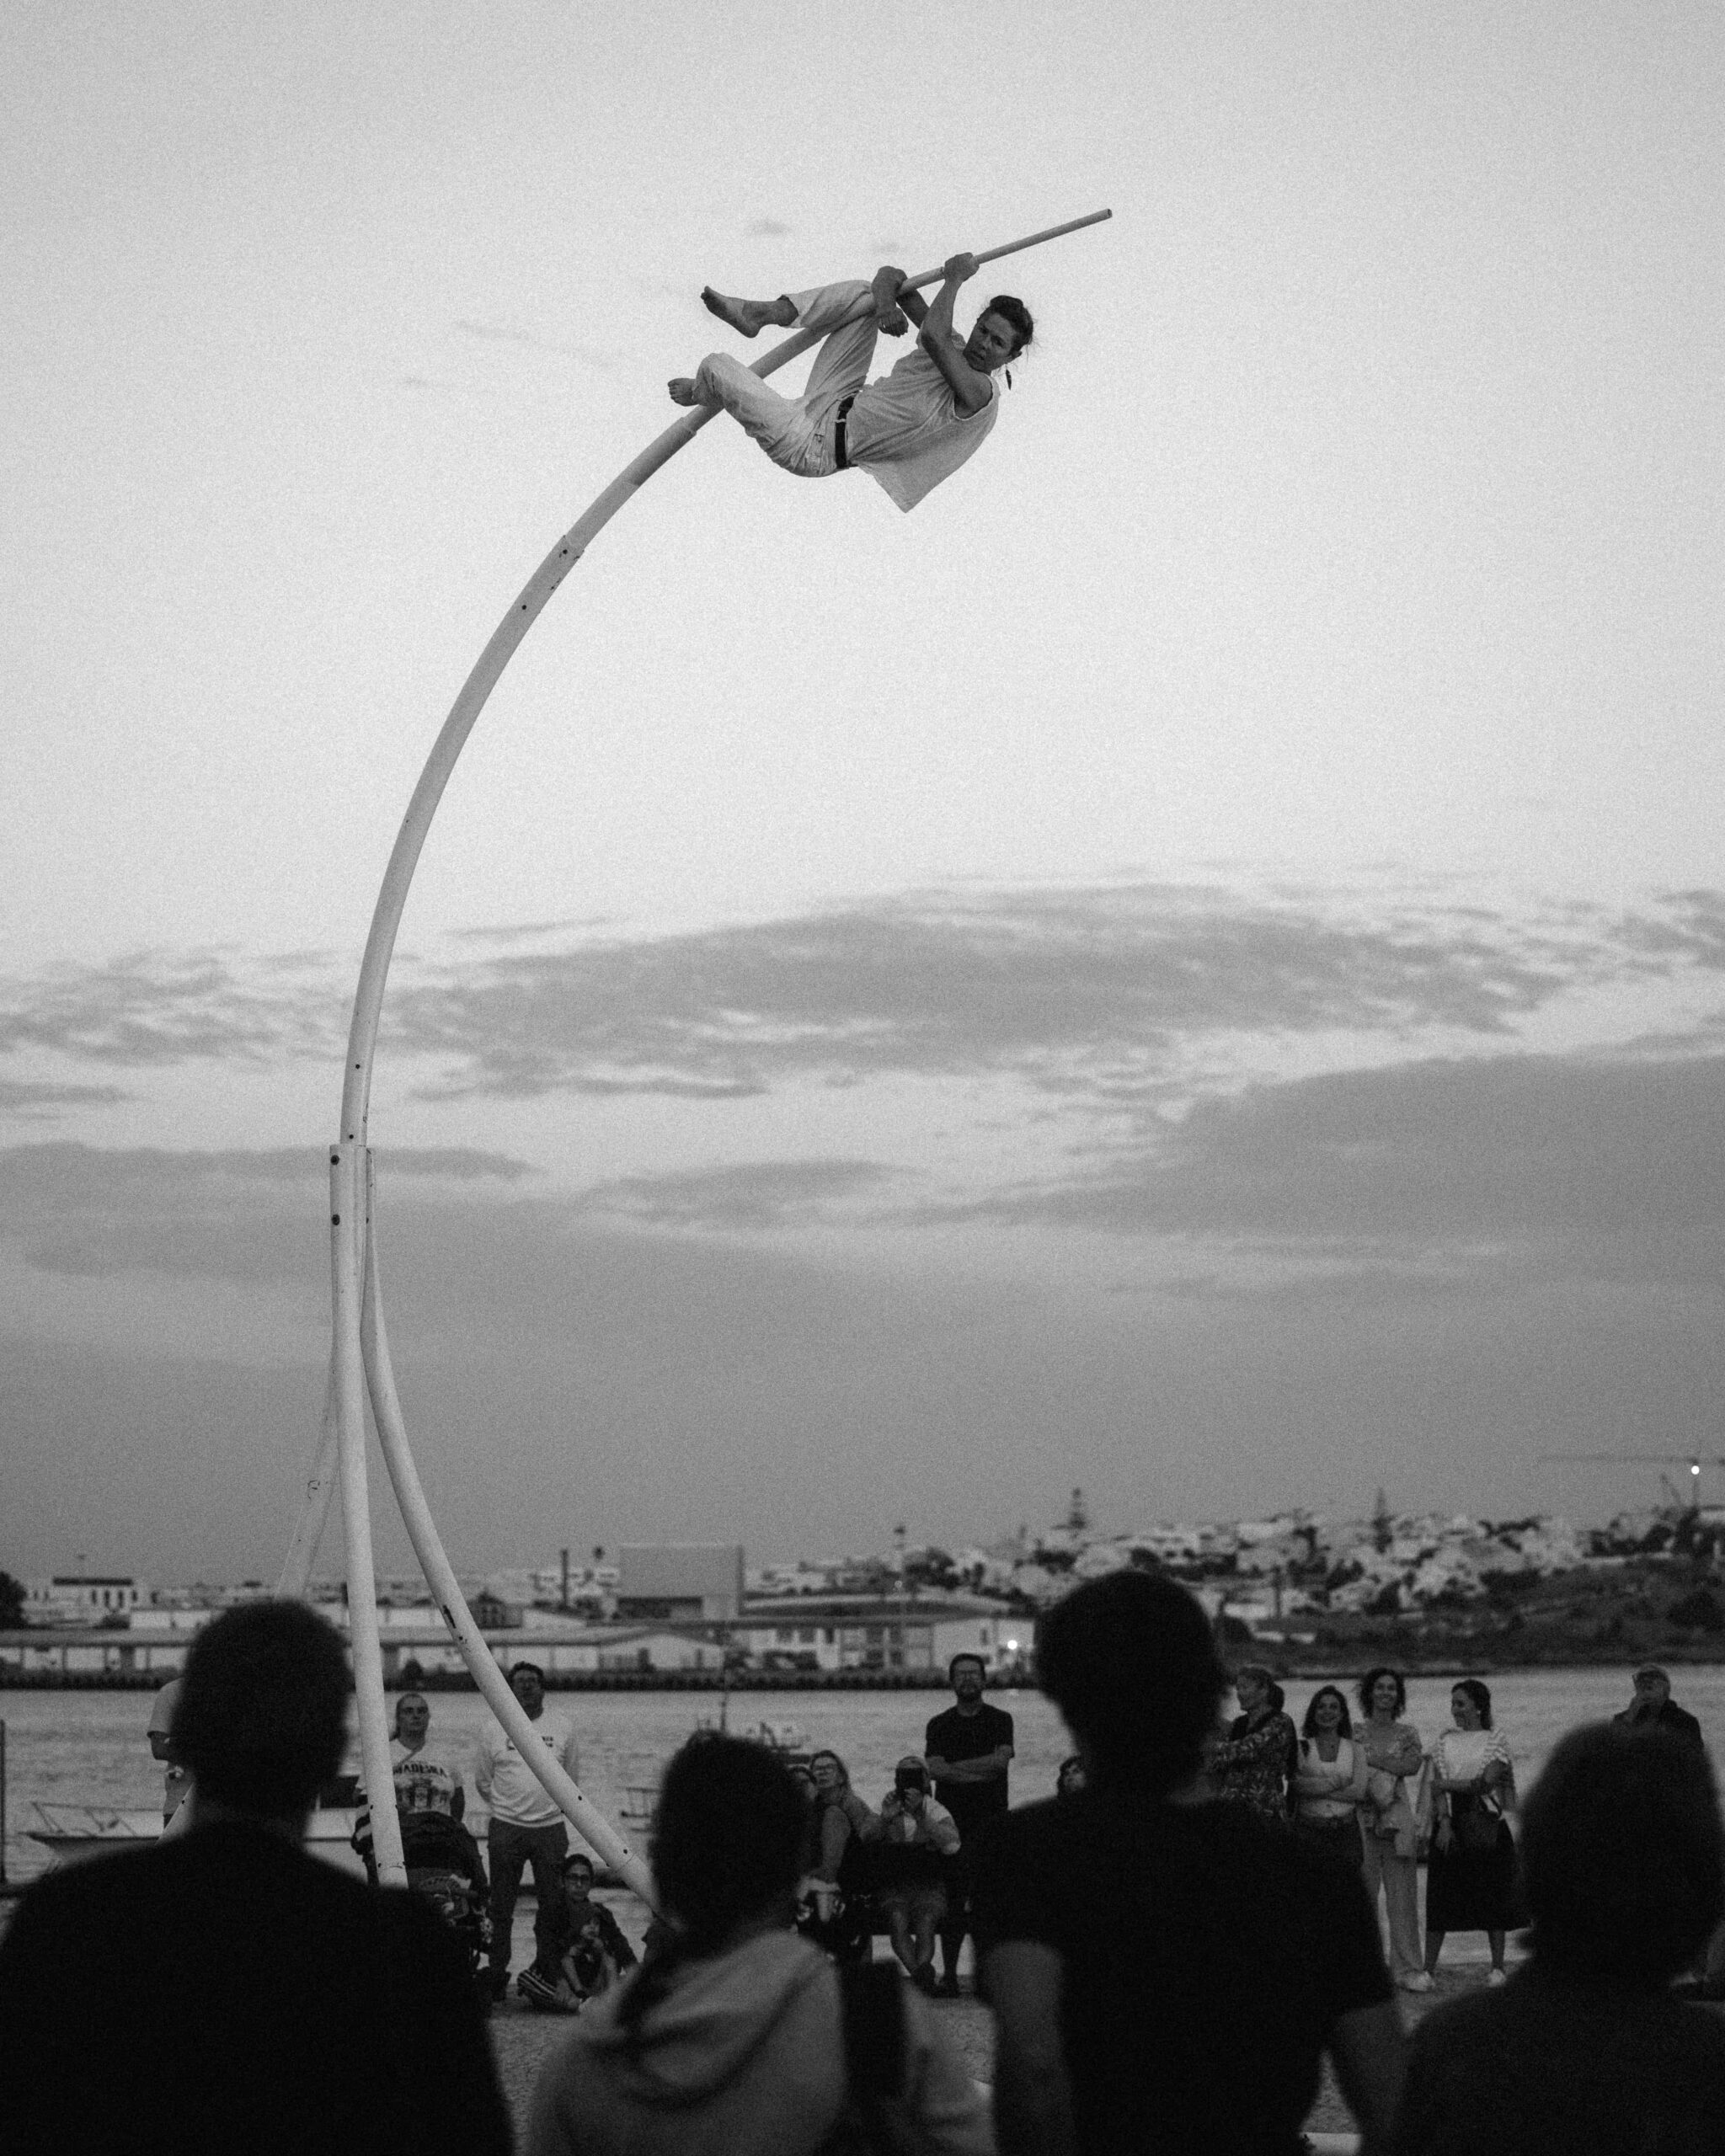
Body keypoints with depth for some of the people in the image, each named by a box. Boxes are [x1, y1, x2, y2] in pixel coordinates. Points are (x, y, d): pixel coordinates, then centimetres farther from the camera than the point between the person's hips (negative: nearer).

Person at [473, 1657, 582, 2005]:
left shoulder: (562, 1729, 6)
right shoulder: (493, 1729, 2)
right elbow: (482, 1782, 10)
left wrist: (547, 1807, 12)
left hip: (550, 1828, 1)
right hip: (506, 1830, -1)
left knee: (552, 1906, 2)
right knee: (501, 1907, 0)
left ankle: (547, 1975, 9)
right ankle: (496, 1977, 5)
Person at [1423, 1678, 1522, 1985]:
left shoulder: (1495, 1739, 2)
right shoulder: (1446, 1740, 11)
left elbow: (1487, 1782, -9)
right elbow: (1439, 1786, 3)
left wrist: (1450, 1785, -5)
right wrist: (1444, 1821, -10)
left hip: (1488, 1824, -2)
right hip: (1451, 1825, 2)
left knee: (1494, 1897, 1)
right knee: (1441, 1897, -2)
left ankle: (1497, 1966, 10)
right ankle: (1428, 1966, 0)